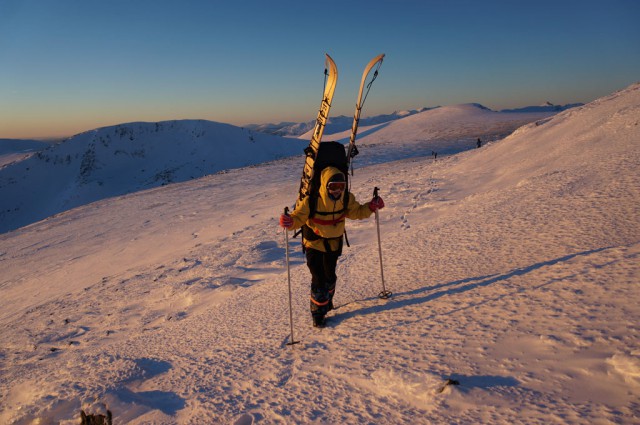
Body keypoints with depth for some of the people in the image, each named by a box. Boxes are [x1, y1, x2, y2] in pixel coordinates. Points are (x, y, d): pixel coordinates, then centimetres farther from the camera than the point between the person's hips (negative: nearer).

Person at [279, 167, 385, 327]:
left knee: (330, 276, 20)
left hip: (334, 243, 5)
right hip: (314, 243, -4)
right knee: (318, 279, -6)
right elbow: (298, 217, -27)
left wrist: (371, 207, -13)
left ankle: (327, 302, 48)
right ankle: (318, 312, 14)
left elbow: (357, 212, 2)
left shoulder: (347, 199, -12)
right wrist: (289, 222, -49)